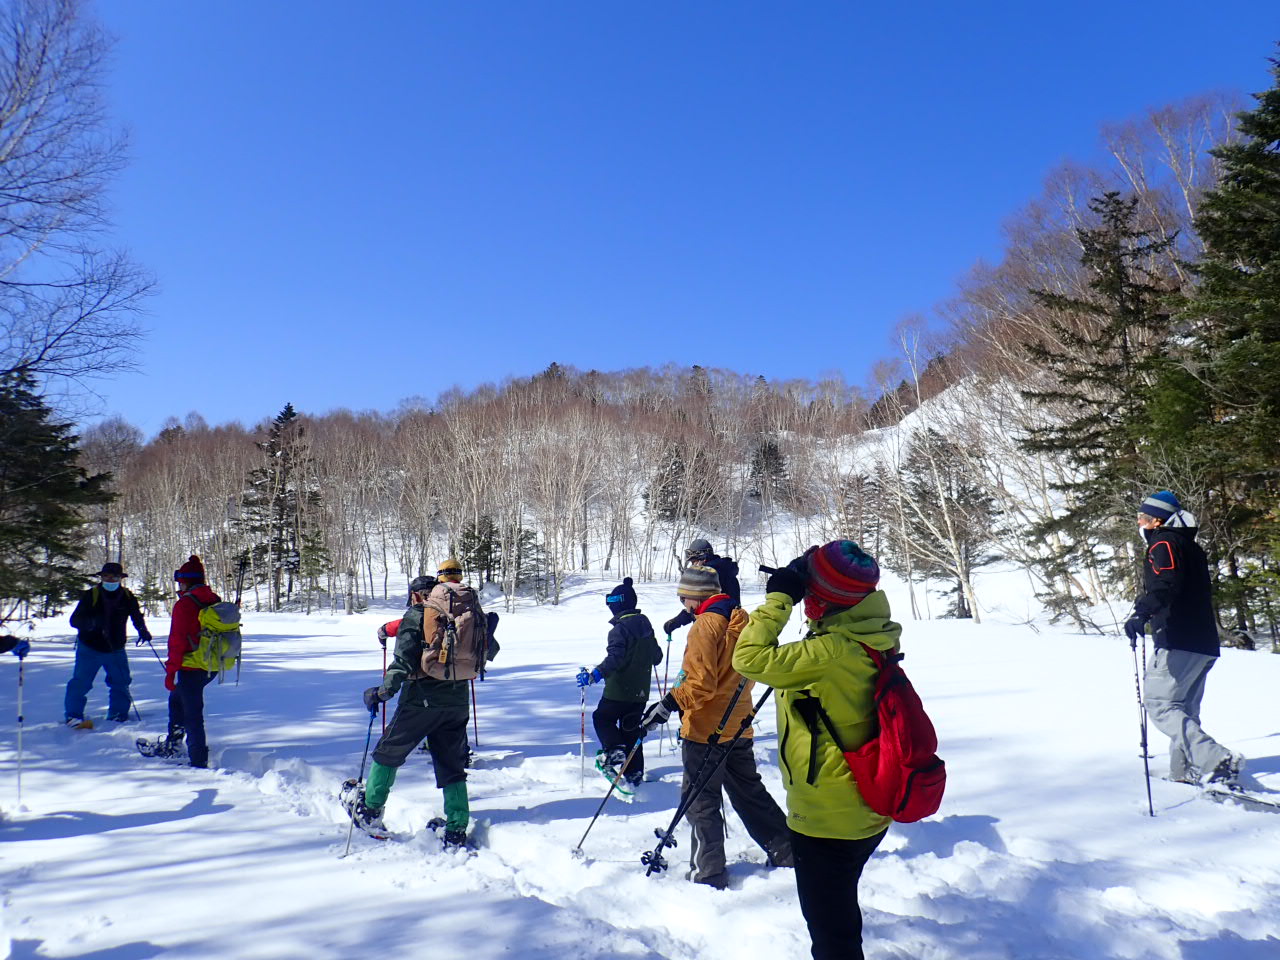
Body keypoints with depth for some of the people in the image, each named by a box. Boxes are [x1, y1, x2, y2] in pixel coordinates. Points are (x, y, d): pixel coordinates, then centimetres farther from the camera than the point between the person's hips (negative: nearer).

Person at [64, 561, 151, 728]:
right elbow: (75, 620, -14)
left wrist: (143, 631, -10)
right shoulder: (90, 595, -11)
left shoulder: (127, 597, -3)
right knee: (81, 682, -9)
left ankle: (118, 715, 22)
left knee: (121, 683, 8)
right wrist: (91, 622, -36)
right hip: (89, 648, -3)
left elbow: (137, 617, 10)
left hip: (116, 650, 3)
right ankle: (73, 716, 4)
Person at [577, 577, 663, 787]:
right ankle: (634, 772, 18)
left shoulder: (620, 628, -17)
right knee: (632, 728, 15)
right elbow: (656, 655, 17)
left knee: (602, 718, 13)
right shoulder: (646, 625, 8)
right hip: (641, 691, 7)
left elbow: (614, 658, -29)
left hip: (619, 691, -7)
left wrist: (594, 675, -33)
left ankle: (616, 752, -5)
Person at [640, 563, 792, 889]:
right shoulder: (740, 621, 8)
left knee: (699, 800, 3)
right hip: (739, 726, 9)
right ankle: (786, 850, 28)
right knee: (750, 791, 21)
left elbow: (700, 684, -25)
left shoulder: (706, 625, -18)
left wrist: (666, 706, -24)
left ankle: (708, 874, 9)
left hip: (706, 729, -9)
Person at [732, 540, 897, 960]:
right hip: (865, 812, 9)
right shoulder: (872, 640, -3)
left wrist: (780, 598, -21)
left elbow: (750, 658, -29)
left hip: (828, 819, -8)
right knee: (841, 913, 29)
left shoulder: (831, 653, -29)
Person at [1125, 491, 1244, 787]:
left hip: (1178, 642, -10)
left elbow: (1167, 584, -25)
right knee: (1185, 708, 16)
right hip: (1204, 642, 10)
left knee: (1159, 704, -10)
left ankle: (1218, 760, -20)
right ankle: (1185, 771, 17)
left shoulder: (1164, 543, -6)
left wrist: (1142, 613, -39)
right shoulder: (1191, 546, 22)